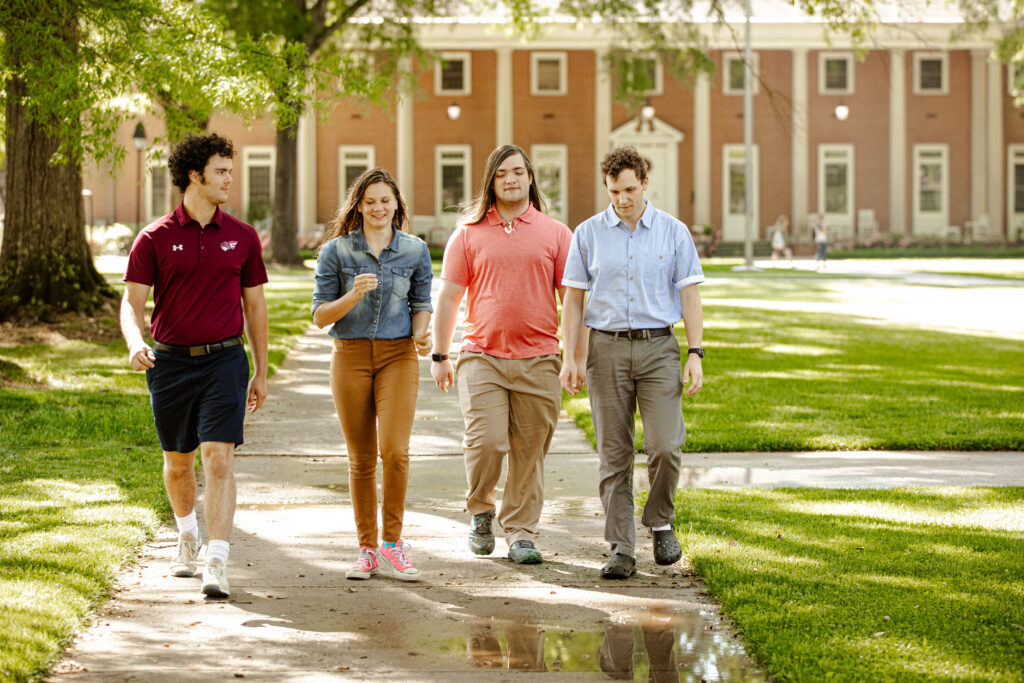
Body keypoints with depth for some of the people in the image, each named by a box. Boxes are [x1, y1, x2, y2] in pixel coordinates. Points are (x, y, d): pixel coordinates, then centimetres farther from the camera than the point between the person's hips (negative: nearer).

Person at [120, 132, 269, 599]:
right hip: (170, 362, 1)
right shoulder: (154, 239, -1)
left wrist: (261, 372, 12)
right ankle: (188, 537, 42)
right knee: (178, 461, 15)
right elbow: (132, 301, -5)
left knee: (219, 460, -14)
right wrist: (135, 342, -26)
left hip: (224, 360, -1)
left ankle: (216, 565, -17)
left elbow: (254, 305, 11)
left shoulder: (242, 237, 5)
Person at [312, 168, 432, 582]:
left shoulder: (415, 251, 6)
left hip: (398, 356, 0)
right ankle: (367, 549, 15)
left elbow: (422, 304, 12)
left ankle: (392, 543, -1)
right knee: (361, 458, 4)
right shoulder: (336, 251, 2)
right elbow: (321, 316, 0)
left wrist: (421, 336, -9)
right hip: (351, 356, 0)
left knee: (394, 450, -15)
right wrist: (355, 294, -17)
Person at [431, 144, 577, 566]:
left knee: (529, 451, 2)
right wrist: (440, 356, 5)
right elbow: (448, 297, 9)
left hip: (538, 361, 1)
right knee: (486, 442, -12)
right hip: (482, 357, -1)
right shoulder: (469, 235, 8)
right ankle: (481, 510, 15)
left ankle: (520, 531, 13)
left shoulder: (556, 234, 9)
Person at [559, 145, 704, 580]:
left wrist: (695, 354, -4)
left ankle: (660, 522, 12)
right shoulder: (588, 234, 6)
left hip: (658, 348, -1)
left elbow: (689, 296, 5)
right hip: (607, 348, 1)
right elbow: (573, 298, 8)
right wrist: (569, 357, 0)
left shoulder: (673, 232, 4)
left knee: (664, 447, -14)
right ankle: (622, 551, 5)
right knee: (613, 454, 1)